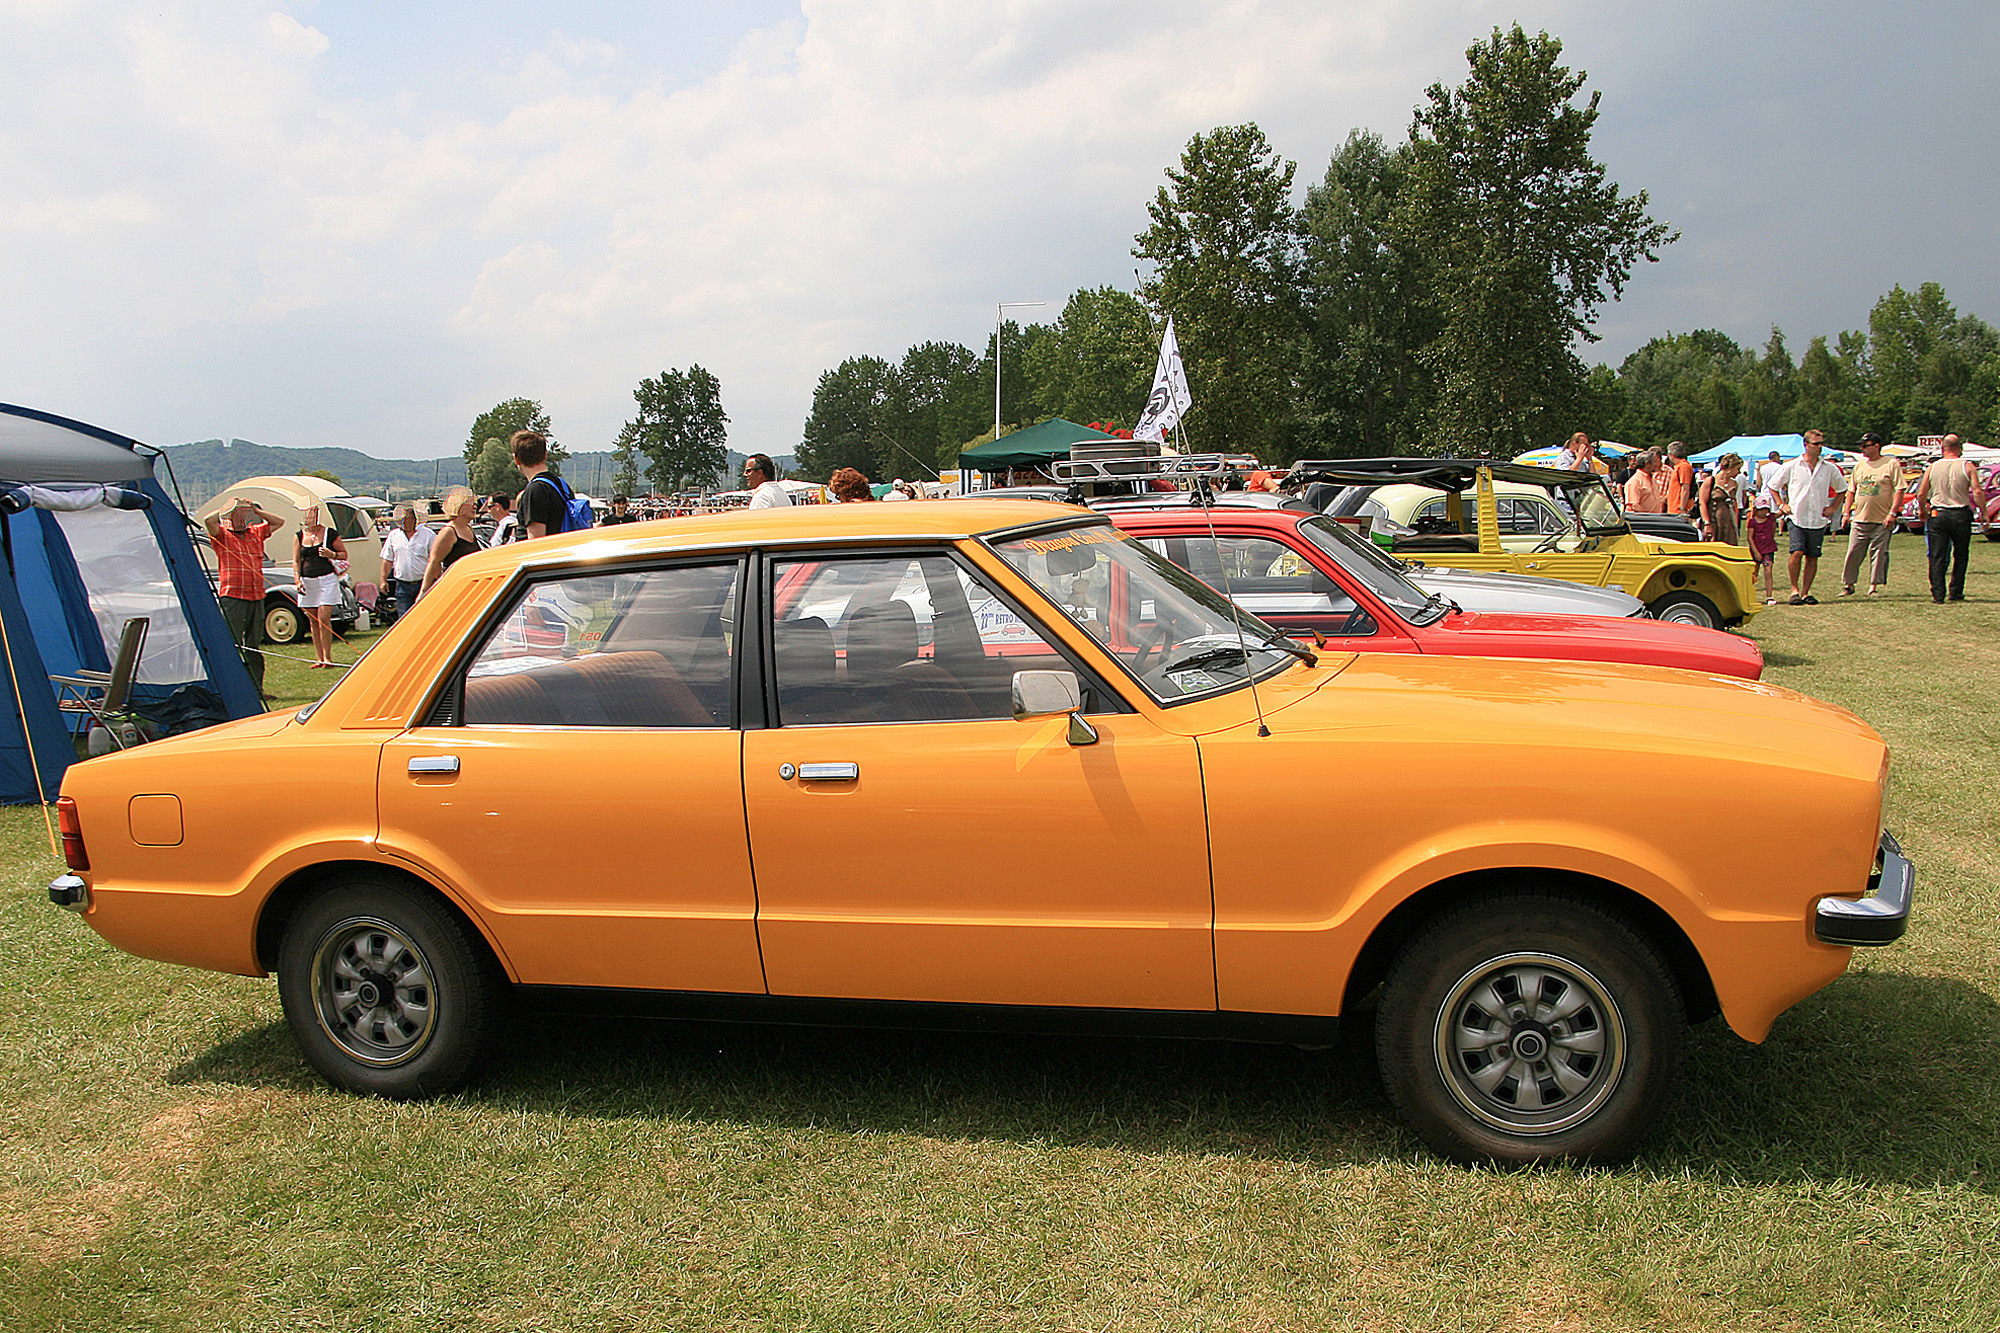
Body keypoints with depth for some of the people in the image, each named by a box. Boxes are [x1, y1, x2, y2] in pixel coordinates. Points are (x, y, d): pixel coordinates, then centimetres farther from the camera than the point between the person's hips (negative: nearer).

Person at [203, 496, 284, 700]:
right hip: (232, 597, -6)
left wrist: (255, 511, 13)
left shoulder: (255, 533, 16)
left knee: (254, 646, 9)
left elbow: (279, 522, 23)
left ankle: (256, 689, 14)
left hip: (256, 597, 6)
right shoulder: (222, 535, 0)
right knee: (232, 645, -8)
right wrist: (228, 509, -3)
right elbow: (210, 520, -20)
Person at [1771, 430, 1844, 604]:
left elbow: (1841, 490, 21)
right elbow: (1773, 486, 12)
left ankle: (1805, 592, 10)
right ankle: (1794, 589, -3)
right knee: (1797, 552, -16)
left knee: (1812, 557, 3)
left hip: (1819, 520, 2)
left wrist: (1832, 507, 9)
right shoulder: (1791, 467, 1)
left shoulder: (1829, 468, 7)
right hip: (1797, 518, -2)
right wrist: (1782, 505, 3)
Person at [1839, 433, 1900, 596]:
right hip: (1859, 520, 4)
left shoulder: (1891, 464, -2)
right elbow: (1851, 490, 19)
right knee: (1853, 553, 1)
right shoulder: (1859, 466, 13)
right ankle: (1848, 585, 9)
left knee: (1879, 554, 1)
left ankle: (1874, 586, 8)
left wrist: (1892, 513, -14)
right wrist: (1846, 511, 10)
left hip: (1882, 521, -4)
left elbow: (1899, 490, -6)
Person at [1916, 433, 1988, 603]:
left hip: (1937, 514, 1)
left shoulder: (1932, 467, 2)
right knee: (1960, 556, 12)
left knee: (1937, 557, 3)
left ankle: (1937, 593, -3)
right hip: (1961, 515, -1)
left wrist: (1922, 511, 19)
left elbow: (1921, 494, 3)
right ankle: (1956, 592, 12)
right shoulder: (1967, 467, -3)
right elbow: (1978, 492, -10)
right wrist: (1983, 512, -1)